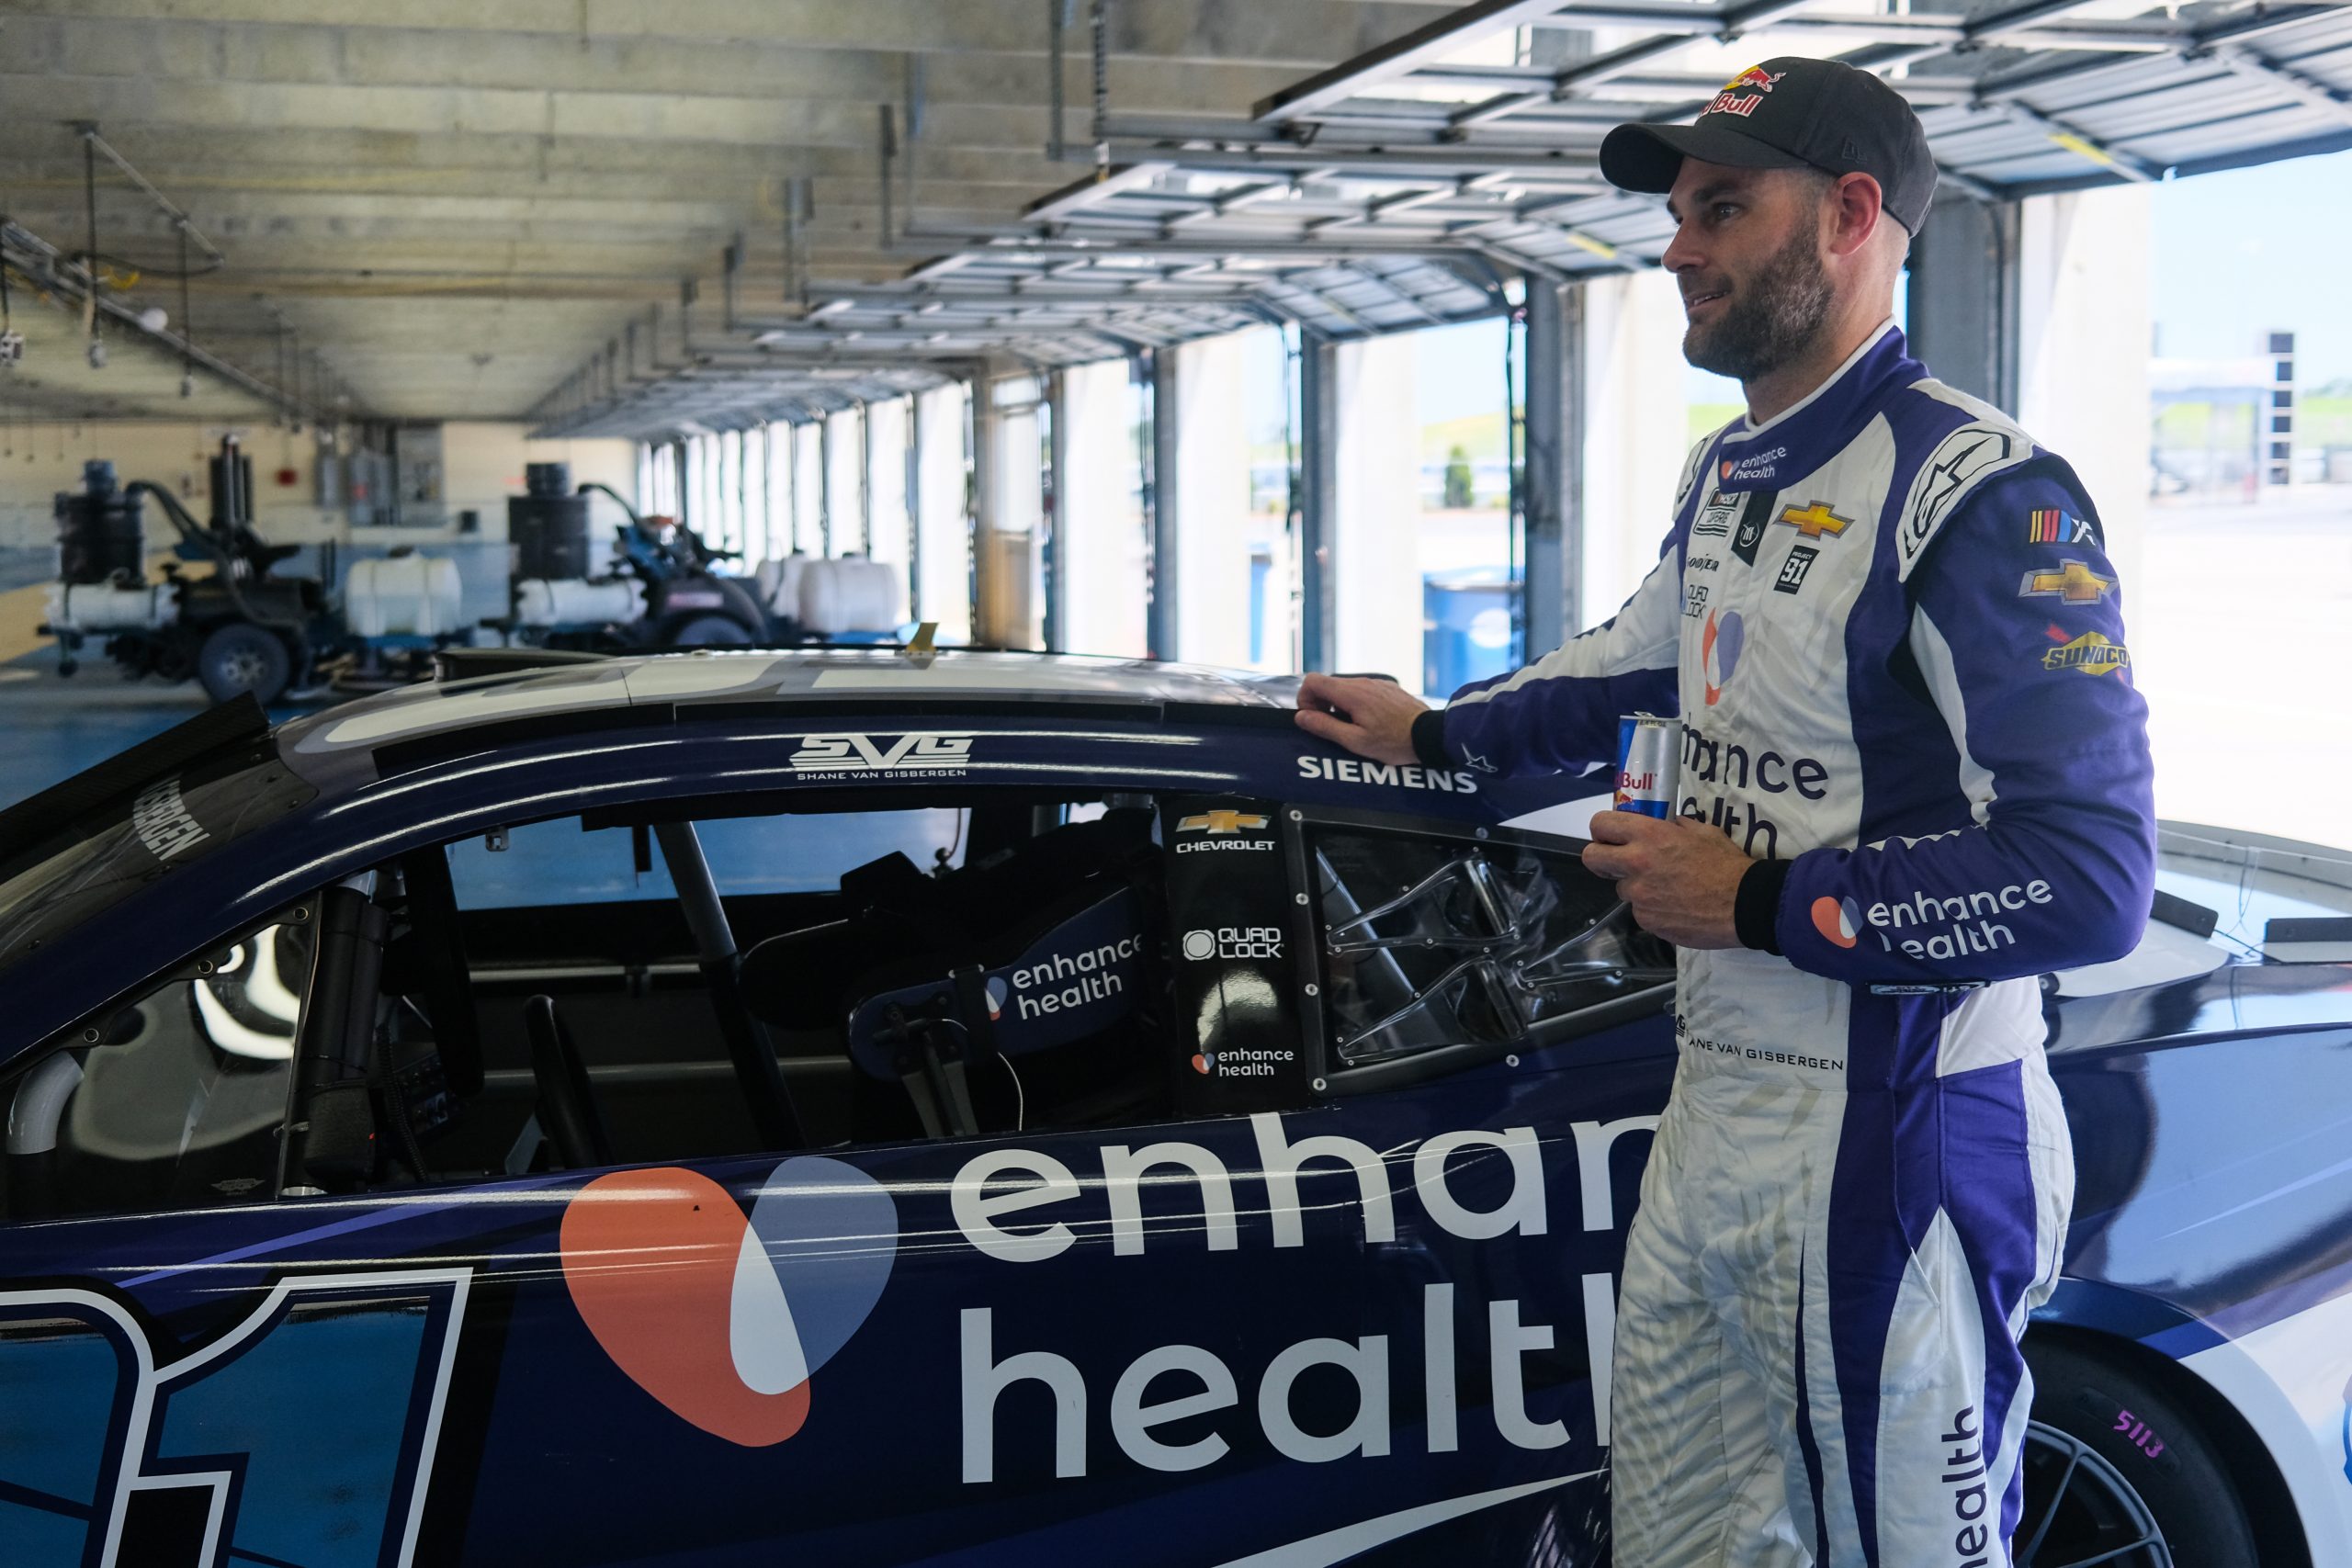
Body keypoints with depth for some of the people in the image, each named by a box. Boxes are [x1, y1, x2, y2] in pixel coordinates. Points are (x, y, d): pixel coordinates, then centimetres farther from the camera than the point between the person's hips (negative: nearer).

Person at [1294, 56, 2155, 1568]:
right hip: (1713, 1109, 9)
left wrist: (1759, 901, -20)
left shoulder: (1979, 491, -18)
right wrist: (1428, 731, 36)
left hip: (1888, 1142, -9)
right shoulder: (1728, 474, 12)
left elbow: (2090, 878, -25)